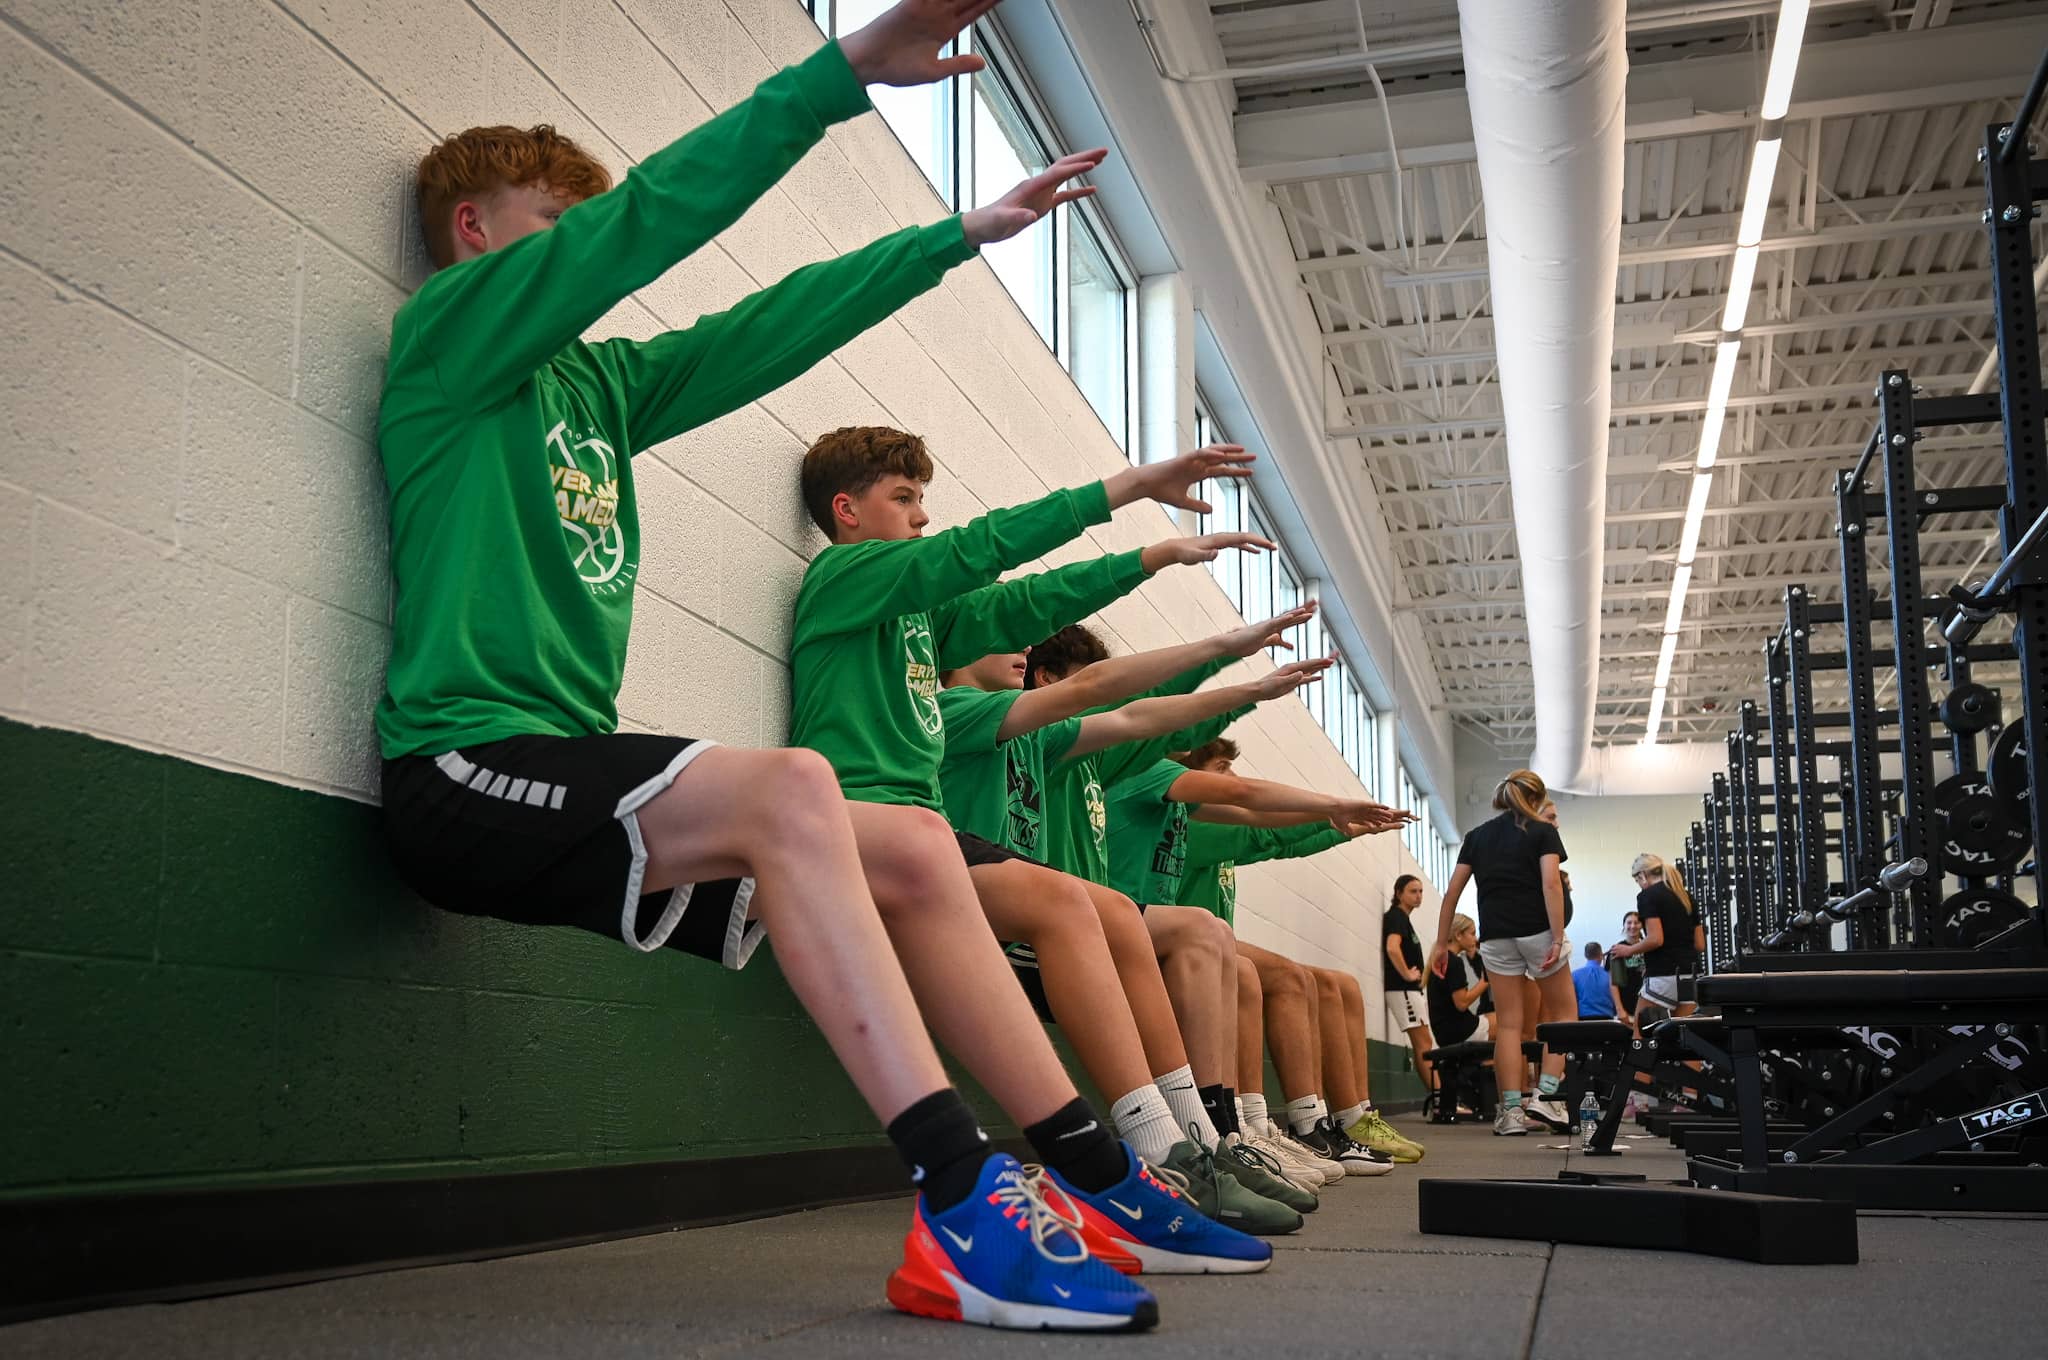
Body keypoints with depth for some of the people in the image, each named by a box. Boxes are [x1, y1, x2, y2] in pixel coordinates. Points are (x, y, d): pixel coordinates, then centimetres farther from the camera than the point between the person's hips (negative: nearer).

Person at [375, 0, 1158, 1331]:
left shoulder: (599, 383, 22)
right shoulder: (449, 328, 1)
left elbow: (771, 328, 24)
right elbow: (648, 214, -10)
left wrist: (960, 234, 24)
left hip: (568, 772, 8)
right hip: (470, 764, -8)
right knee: (788, 786, -31)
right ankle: (963, 1208, -36)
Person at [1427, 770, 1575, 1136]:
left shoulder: (1477, 836, 14)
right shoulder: (1542, 832, 3)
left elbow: (1452, 892, 7)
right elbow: (1550, 883, -12)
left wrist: (1442, 944, 11)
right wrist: (1558, 938, -16)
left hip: (1495, 937, 3)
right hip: (1537, 931, -3)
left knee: (1508, 1024, 5)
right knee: (1562, 1012, 13)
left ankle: (1511, 1110, -3)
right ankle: (1547, 1093, 1)